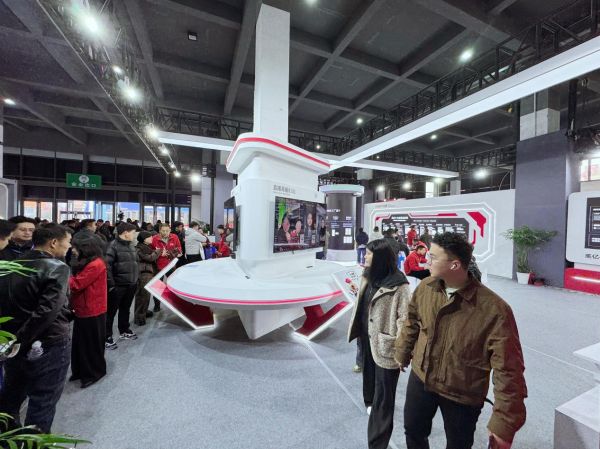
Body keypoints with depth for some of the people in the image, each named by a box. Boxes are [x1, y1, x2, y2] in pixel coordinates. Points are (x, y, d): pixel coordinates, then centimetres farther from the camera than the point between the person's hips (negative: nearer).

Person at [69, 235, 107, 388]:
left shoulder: (96, 265, -22)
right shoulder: (85, 263, 9)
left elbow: (76, 284, -21)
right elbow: (77, 281, 10)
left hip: (92, 311, -9)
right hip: (82, 309, 9)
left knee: (92, 344, 7)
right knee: (80, 342, 20)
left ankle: (94, 373, 24)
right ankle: (81, 370, 36)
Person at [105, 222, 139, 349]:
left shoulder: (130, 246, 11)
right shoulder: (113, 246, -15)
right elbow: (107, 266, -20)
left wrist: (136, 279, 15)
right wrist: (111, 284, -19)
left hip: (131, 285, 8)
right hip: (118, 285, -8)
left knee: (125, 309, 21)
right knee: (111, 312, 4)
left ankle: (124, 331, 36)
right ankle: (107, 337, 17)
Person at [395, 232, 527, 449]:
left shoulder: (494, 310, -28)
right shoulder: (425, 288, -13)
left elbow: (508, 371, -22)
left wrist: (504, 425, -18)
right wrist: (403, 354, 15)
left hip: (463, 395, -3)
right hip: (420, 379, 4)